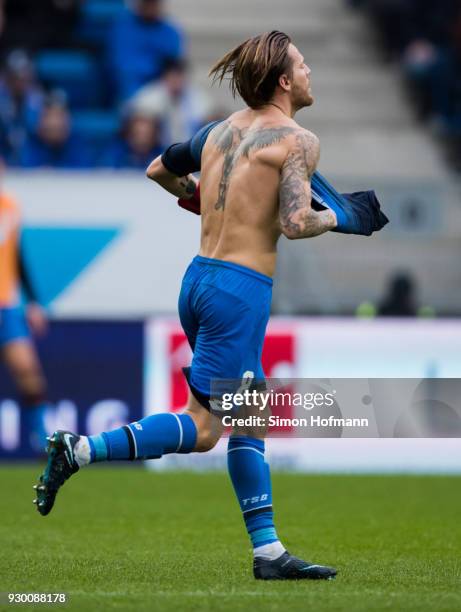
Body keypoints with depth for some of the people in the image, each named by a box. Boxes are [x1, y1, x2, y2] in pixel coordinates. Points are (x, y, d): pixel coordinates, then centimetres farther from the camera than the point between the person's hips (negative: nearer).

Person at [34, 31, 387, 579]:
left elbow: (157, 169, 26)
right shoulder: (298, 141, -8)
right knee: (202, 430, -5)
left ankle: (268, 552, 12)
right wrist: (339, 218, 0)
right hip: (240, 289, -9)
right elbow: (295, 223, -18)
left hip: (199, 279, 9)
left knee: (250, 419, 12)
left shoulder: (221, 130, 14)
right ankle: (78, 450, -13)